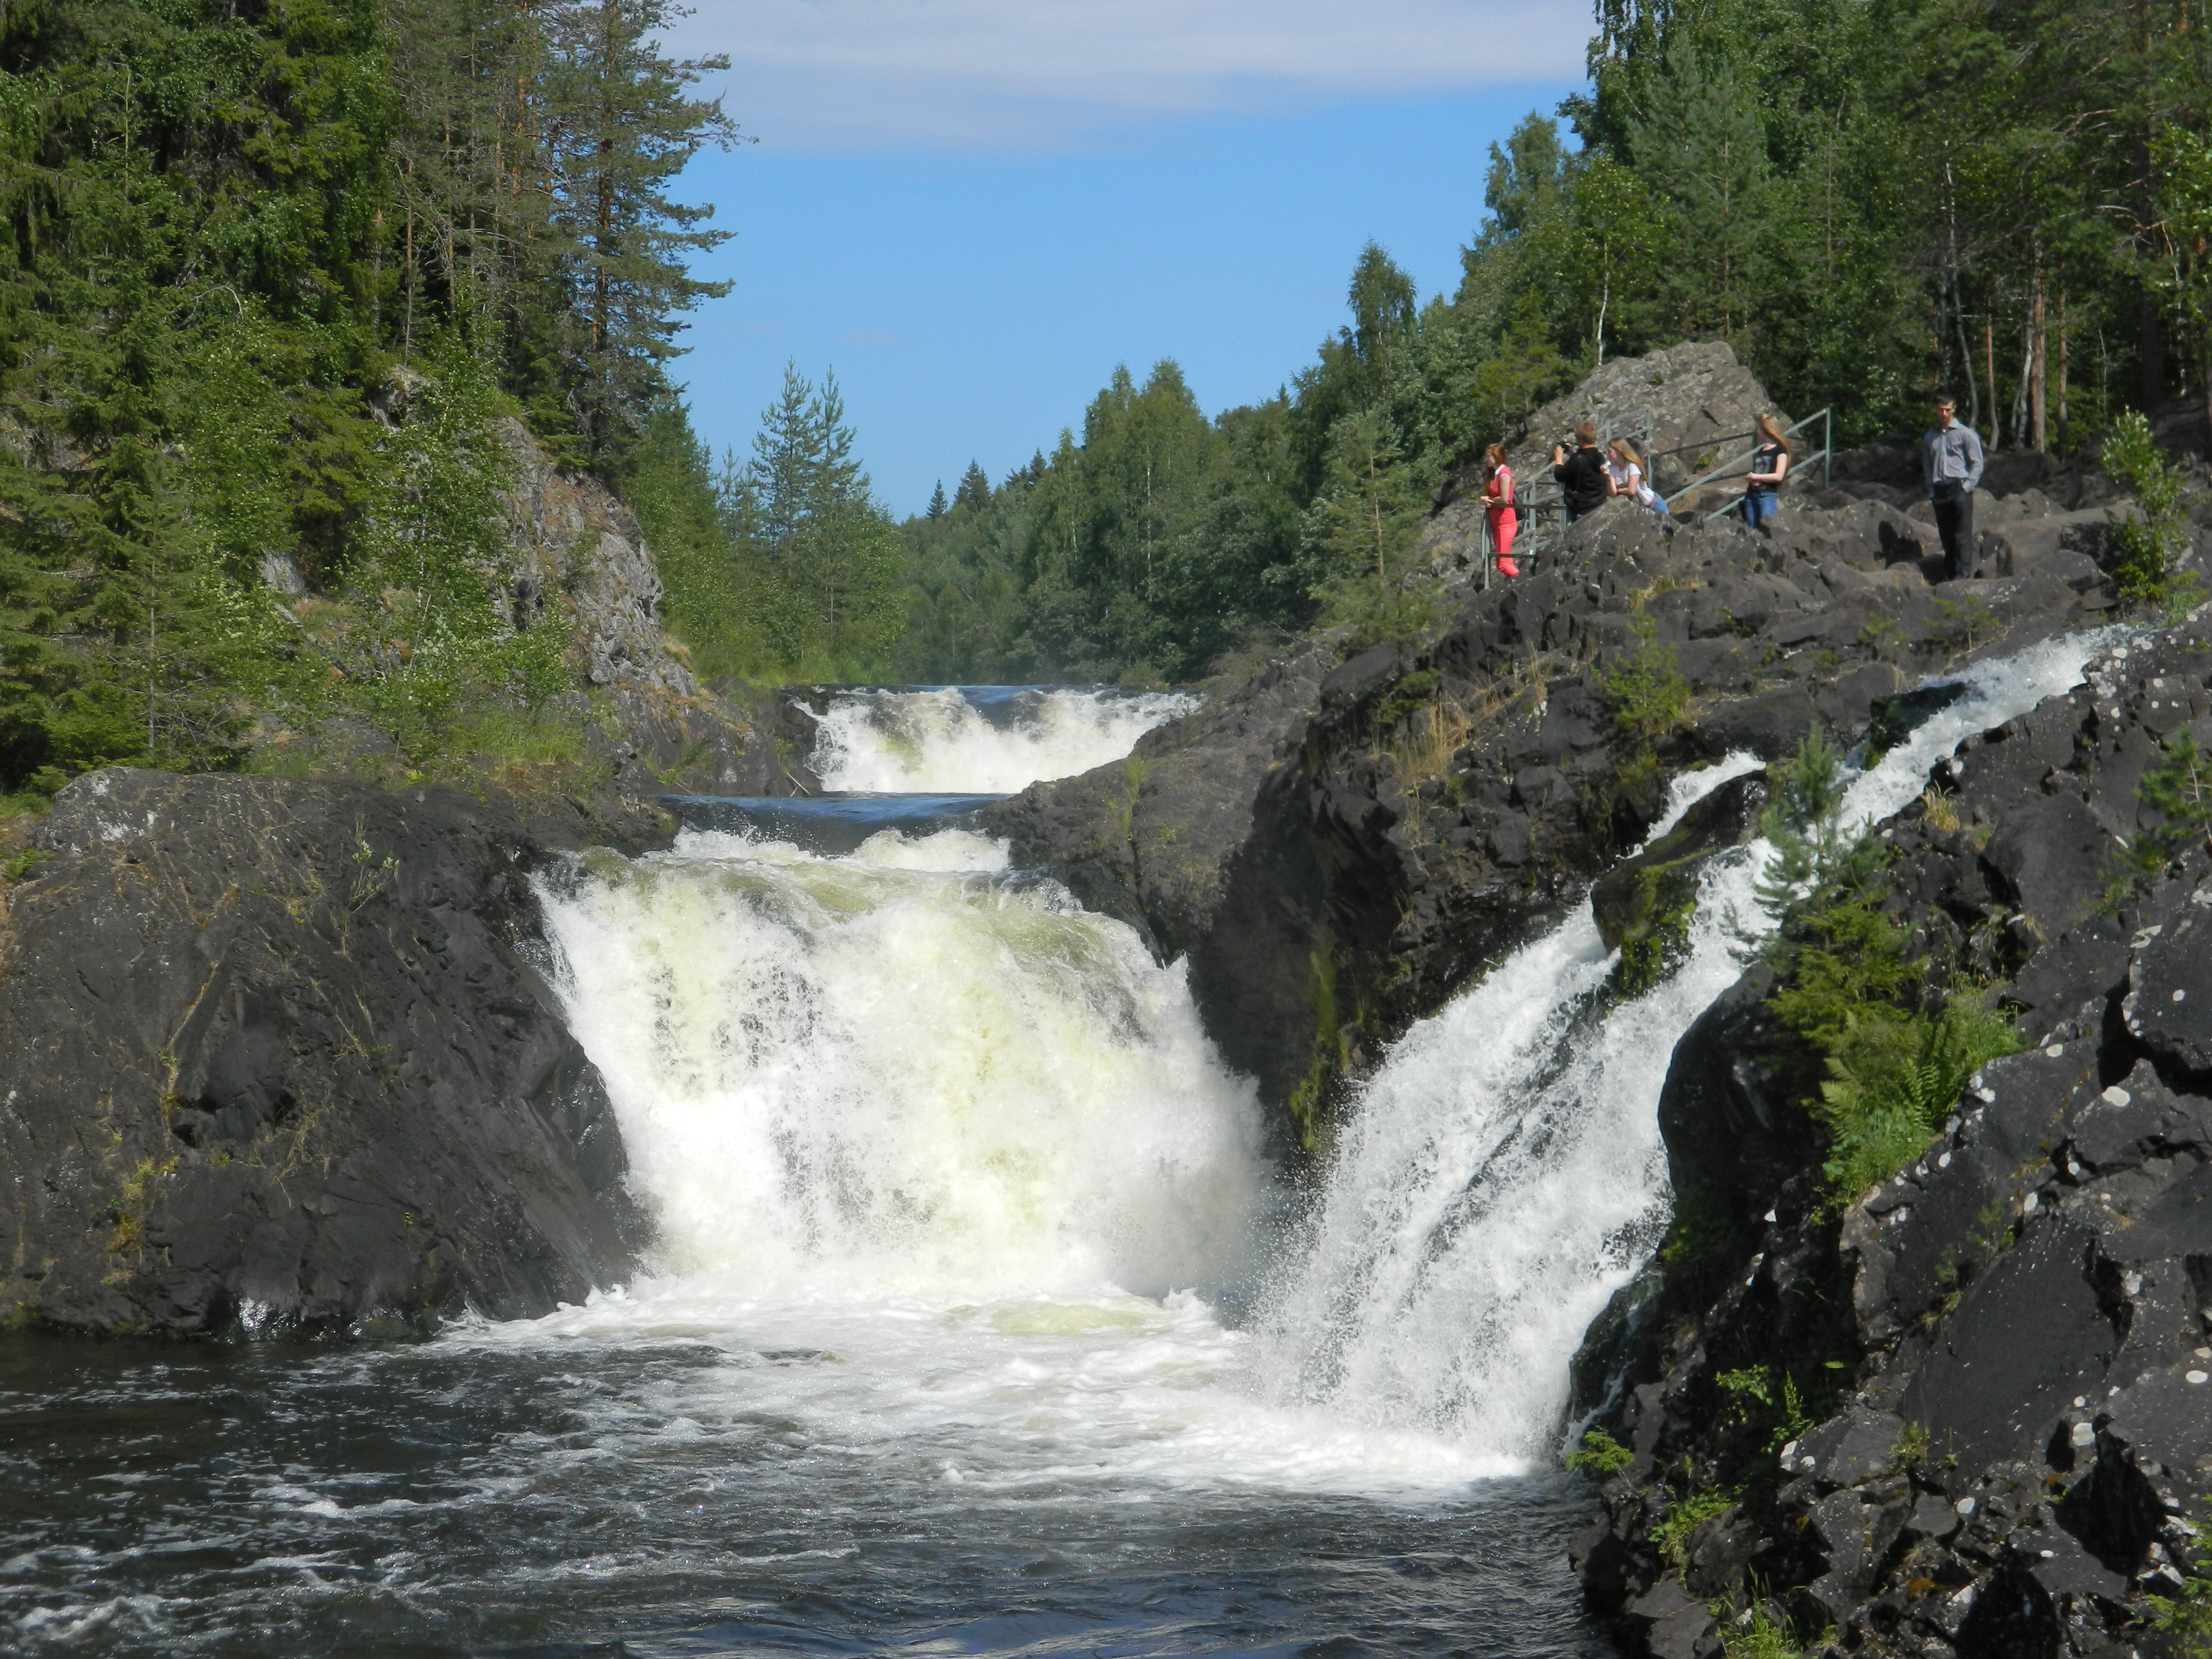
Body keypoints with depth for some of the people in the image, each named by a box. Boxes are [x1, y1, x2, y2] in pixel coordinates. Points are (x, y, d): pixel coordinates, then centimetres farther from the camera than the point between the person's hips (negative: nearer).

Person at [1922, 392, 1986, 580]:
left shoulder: (1965, 434, 3)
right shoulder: (1930, 438, 16)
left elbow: (1977, 464, 1)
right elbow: (1927, 467, 21)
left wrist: (1967, 487, -8)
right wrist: (1932, 490, 8)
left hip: (1959, 488, -4)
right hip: (1939, 492, 4)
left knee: (1963, 535, -9)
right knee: (1946, 536, 5)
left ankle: (1963, 574, -13)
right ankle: (1949, 577, 8)